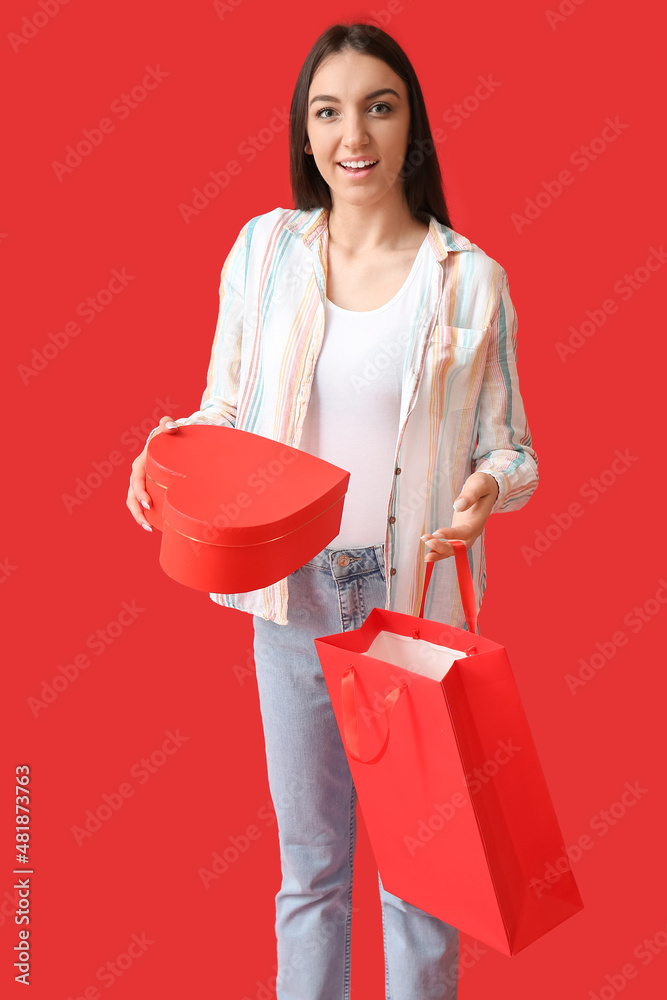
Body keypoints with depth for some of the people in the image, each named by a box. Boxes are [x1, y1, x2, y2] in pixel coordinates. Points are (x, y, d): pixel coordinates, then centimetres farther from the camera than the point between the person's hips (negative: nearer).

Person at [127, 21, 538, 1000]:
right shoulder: (264, 248, 1)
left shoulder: (471, 278, -4)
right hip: (293, 595, 2)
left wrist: (490, 484, -20)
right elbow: (226, 409, 7)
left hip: (418, 600, -1)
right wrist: (176, 446, -13)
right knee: (309, 859, 18)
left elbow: (511, 449, 2)